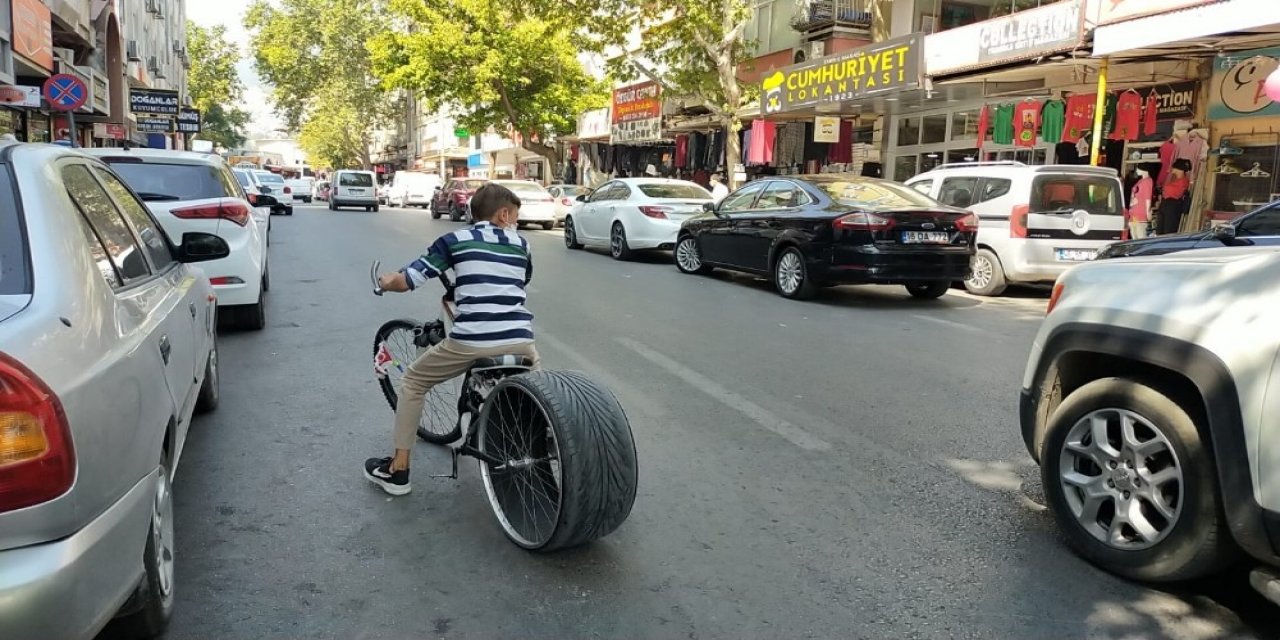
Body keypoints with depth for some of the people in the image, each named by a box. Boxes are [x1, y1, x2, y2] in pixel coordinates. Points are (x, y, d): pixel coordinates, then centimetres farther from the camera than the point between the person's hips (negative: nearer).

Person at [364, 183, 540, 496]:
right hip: (520, 340, 3)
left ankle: (398, 471, 24)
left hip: (470, 341, -2)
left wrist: (387, 281, 28)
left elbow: (405, 282, 5)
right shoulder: (521, 244, 16)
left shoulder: (454, 241, 7)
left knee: (413, 382, 22)